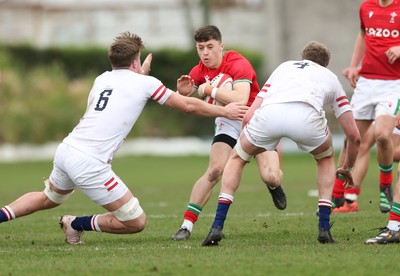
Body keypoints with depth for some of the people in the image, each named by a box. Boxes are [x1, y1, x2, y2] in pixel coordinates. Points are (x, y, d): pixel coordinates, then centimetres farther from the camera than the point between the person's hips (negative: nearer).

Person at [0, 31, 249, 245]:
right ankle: (77, 224, 6)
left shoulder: (102, 79, 17)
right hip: (90, 165, -7)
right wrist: (224, 111, 23)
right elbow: (189, 106, 9)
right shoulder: (146, 83, 1)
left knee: (49, 198, 36)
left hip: (66, 150, 7)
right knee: (137, 222, 1)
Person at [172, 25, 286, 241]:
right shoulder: (200, 71, -5)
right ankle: (187, 225, -15)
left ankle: (274, 185, 21)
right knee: (214, 170, -19)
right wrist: (182, 91, -23)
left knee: (270, 177, -20)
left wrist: (210, 90, -32)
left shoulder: (238, 64, -24)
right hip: (228, 121, 4)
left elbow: (240, 100, -39)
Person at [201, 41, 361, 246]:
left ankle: (217, 227, 15)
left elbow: (249, 117, 31)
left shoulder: (283, 67, 41)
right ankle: (324, 229, 23)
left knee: (237, 157, 30)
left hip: (269, 114, 1)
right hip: (306, 116, -1)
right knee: (326, 158, 34)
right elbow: (353, 135, 37)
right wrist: (347, 168, 55)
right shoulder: (330, 77, 38)